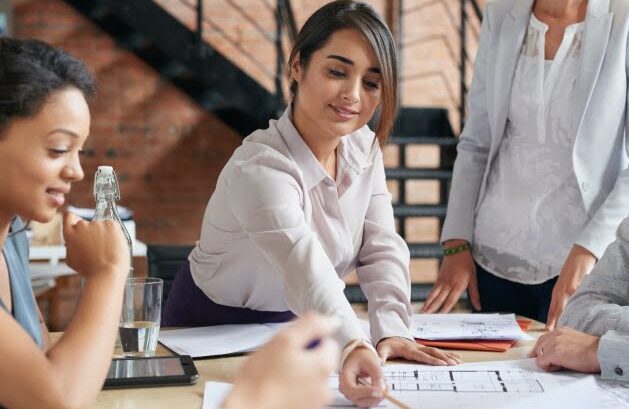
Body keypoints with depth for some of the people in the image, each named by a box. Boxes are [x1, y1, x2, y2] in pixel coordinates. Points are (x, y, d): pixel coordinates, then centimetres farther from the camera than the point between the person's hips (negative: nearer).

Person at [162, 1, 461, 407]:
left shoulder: (364, 149, -7)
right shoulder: (259, 169, -30)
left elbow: (381, 249, -11)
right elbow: (305, 268, -46)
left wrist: (391, 330, -28)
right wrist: (353, 346, -61)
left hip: (292, 327, 5)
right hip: (214, 330, -5)